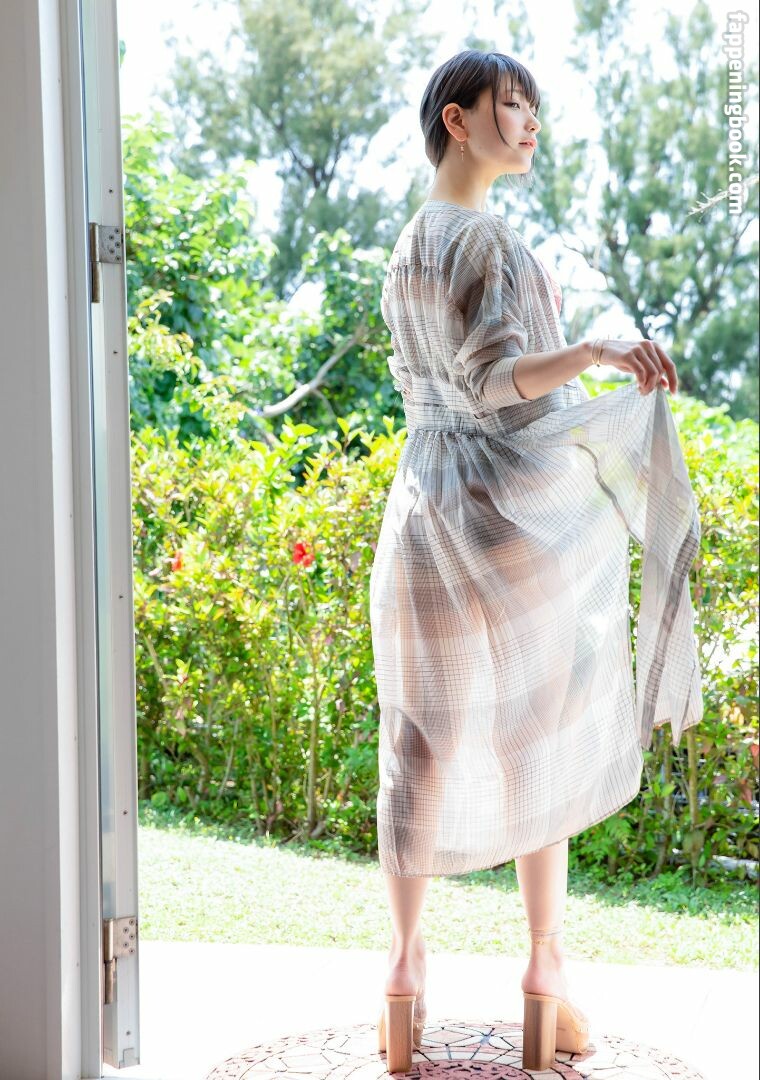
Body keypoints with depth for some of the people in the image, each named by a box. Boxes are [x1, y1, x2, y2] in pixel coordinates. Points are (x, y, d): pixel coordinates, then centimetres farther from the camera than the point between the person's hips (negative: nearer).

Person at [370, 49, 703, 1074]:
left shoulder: (407, 247, 14)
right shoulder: (485, 238, -13)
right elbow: (496, 380, -22)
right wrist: (597, 355, -35)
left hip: (430, 506, 8)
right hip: (526, 505, -8)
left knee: (427, 738, 9)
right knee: (541, 740, 2)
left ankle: (407, 961, 15)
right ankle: (546, 969, 12)